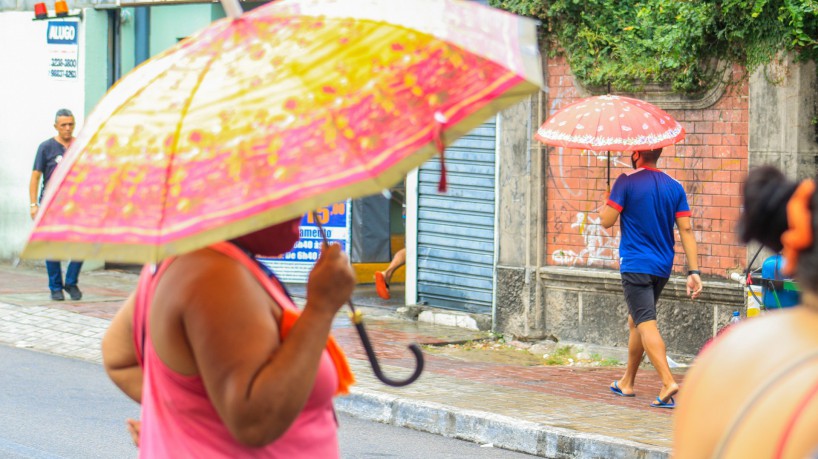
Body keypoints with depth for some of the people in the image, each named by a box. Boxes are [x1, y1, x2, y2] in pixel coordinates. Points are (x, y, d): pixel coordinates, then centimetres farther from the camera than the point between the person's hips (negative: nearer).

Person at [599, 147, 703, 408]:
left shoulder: (627, 182, -9)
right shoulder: (674, 187, 6)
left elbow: (606, 221, -10)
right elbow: (686, 230, 1)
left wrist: (607, 202, 12)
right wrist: (693, 272, -1)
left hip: (635, 266, -6)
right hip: (663, 268, 6)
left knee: (646, 324, -12)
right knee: (635, 321, 21)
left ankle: (668, 382, -28)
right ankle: (627, 382, 30)